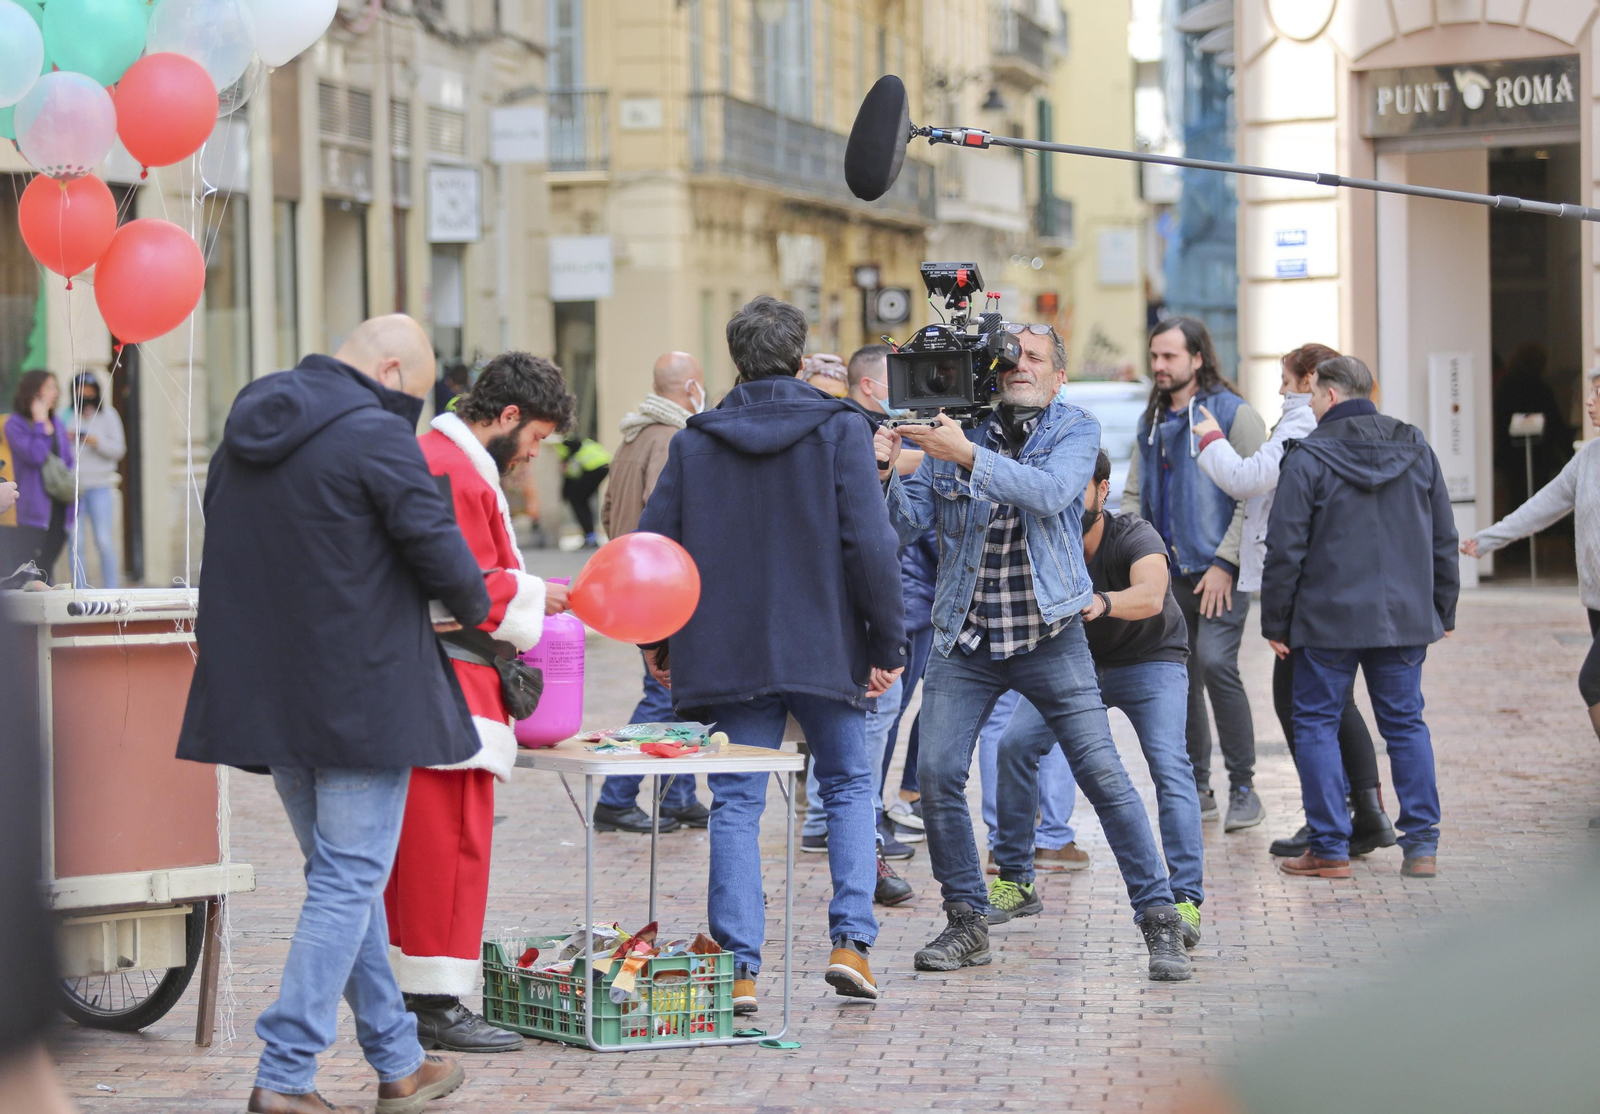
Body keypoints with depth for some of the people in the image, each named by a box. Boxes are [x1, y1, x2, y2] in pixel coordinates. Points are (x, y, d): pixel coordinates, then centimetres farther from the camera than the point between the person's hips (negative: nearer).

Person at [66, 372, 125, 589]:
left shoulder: (108, 414, 9)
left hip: (99, 484, 0)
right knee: (75, 542, -2)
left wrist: (98, 443, -10)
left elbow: (119, 449, 5)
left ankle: (110, 589, 1)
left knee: (104, 541, -5)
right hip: (72, 485, 0)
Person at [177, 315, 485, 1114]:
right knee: (348, 881, -2)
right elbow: (437, 545, -14)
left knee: (342, 874, 17)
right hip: (360, 690, -8)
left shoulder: (246, 434, 12)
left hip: (263, 687, 8)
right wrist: (473, 608, 5)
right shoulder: (375, 437, -14)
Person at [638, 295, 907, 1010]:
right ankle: (851, 940, 3)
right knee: (849, 788, 16)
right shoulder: (841, 432, -3)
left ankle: (740, 968, -1)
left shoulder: (693, 444, 3)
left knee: (736, 806, 5)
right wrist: (887, 643, -3)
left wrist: (661, 643, 16)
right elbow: (869, 544, -10)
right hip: (825, 650, -1)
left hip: (728, 654, 1)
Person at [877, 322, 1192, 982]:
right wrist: (887, 474, -16)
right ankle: (967, 923, 8)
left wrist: (967, 456, -28)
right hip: (964, 639, 2)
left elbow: (1050, 493, -20)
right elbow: (909, 524, 3)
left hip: (1049, 636, -2)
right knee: (937, 774, -7)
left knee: (1103, 774, -6)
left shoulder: (1075, 430, 0)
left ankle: (1159, 920, 2)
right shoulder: (953, 430, 5)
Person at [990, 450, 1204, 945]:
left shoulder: (1134, 537, -32)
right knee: (1015, 745, -10)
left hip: (1149, 662, -4)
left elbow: (1150, 596, -51)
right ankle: (1015, 883, 4)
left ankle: (1186, 900, -23)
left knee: (1169, 764, -24)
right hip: (1075, 660, 4)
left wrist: (1100, 603, -71)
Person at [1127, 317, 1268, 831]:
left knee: (1215, 663, -20)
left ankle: (1243, 789, -11)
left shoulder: (1234, 415, -5)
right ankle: (1196, 789, 18)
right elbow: (1134, 495, 21)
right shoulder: (1152, 422, 16)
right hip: (1169, 573, 7)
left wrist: (1224, 564, -14)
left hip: (1220, 573, -7)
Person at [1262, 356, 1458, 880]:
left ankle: (1330, 848, 4)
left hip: (1328, 620, -4)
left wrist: (1275, 622, -1)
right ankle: (1421, 843, 7)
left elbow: (1285, 551, -10)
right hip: (1405, 619, 4)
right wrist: (1442, 611, 19)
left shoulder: (1308, 458, -10)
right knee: (1405, 724, 11)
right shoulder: (1416, 449, 6)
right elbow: (1444, 540, 11)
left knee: (1316, 724, 6)